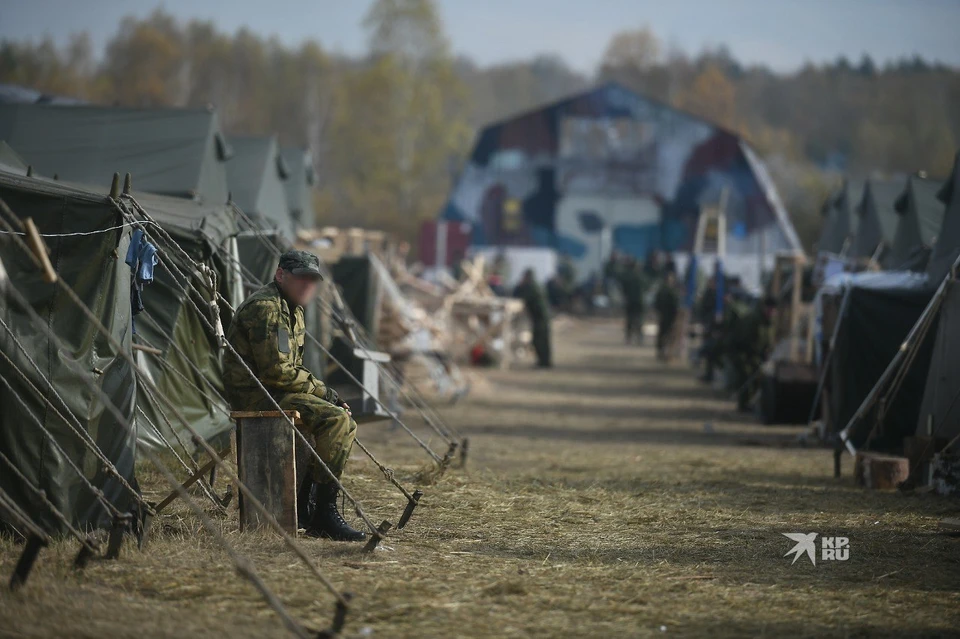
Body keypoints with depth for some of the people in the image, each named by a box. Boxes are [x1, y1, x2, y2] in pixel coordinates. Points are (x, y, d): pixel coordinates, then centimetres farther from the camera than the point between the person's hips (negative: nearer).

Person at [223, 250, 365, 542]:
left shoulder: (293, 309, 18)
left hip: (273, 390, 11)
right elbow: (276, 371, -22)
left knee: (344, 419, 16)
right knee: (336, 420, -23)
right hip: (254, 394, -11)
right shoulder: (265, 307, -16)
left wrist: (326, 395, 5)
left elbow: (292, 368, 22)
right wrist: (323, 392, -13)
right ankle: (324, 513, -22)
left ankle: (304, 505, 11)